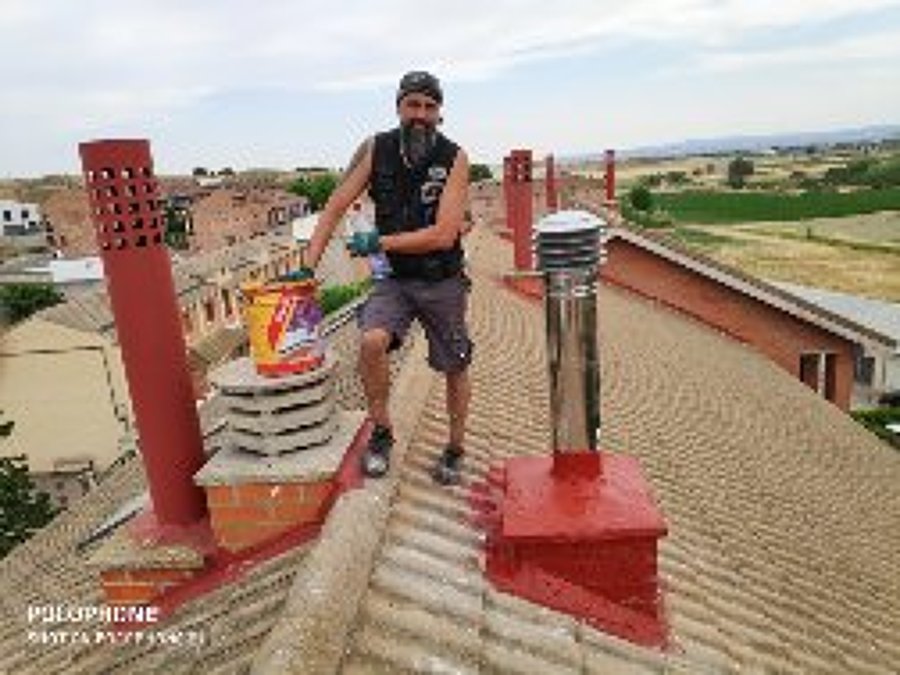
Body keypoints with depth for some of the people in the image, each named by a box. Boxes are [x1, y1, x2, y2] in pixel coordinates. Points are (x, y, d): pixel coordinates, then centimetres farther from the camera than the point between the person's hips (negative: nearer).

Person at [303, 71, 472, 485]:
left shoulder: (454, 159, -13)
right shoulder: (375, 150, -6)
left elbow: (443, 235, -20)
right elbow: (335, 209, -3)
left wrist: (378, 242, -20)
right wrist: (308, 265, -10)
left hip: (442, 280, -1)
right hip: (393, 278, 1)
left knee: (455, 368, 9)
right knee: (371, 342, -24)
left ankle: (455, 451, 32)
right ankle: (381, 435, -1)